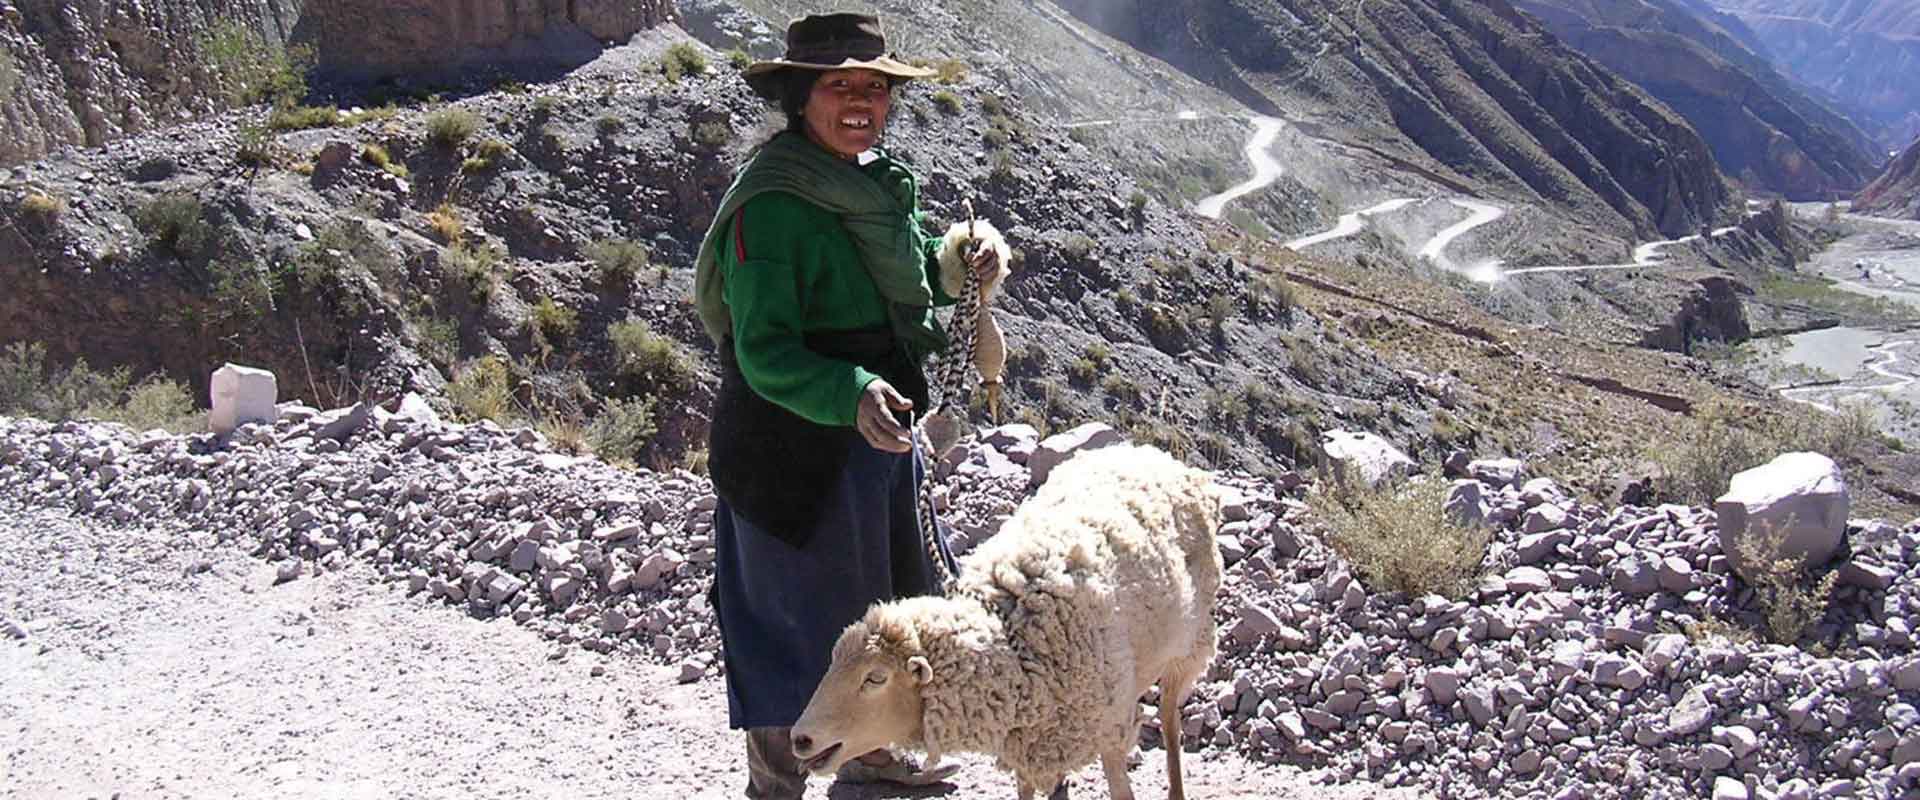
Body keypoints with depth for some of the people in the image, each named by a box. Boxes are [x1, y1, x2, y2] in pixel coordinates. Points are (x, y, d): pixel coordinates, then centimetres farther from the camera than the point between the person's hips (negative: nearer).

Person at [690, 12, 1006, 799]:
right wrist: (851, 395, -43)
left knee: (892, 596, 24)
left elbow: (910, 282, 21)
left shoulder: (879, 182, 5)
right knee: (795, 616, 4)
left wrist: (961, 260, 1)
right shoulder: (771, 203, -22)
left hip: (877, 435, 9)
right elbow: (765, 352, -27)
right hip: (796, 446, -9)